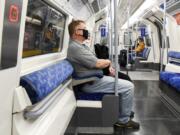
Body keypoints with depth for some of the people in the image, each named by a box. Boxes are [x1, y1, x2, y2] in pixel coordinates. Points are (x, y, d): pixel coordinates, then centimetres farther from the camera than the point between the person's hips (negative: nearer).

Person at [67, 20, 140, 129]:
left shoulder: (80, 45, 15)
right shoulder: (75, 47, -20)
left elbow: (95, 61, 18)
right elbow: (97, 63, -23)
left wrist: (108, 66, 2)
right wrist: (108, 62, -3)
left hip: (94, 78, 11)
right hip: (91, 83, -11)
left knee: (124, 81, 21)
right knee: (128, 86, -11)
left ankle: (125, 111, 31)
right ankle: (124, 120, 2)